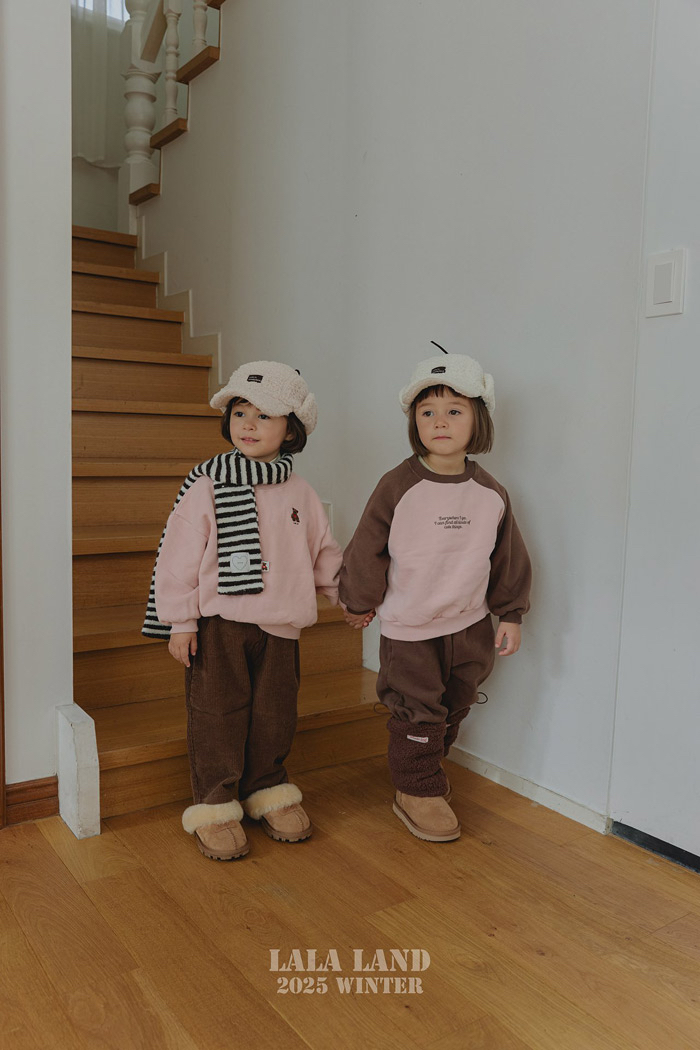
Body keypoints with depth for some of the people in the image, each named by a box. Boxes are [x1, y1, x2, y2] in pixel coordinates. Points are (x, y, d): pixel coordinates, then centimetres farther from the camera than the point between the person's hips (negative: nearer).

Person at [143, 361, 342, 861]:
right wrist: (180, 621, -9)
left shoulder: (300, 494, 5)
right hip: (218, 623, -3)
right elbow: (179, 557, -7)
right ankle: (214, 806, 20)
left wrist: (349, 595, 20)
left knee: (274, 713, 13)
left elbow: (324, 552, 17)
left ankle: (269, 791, 33)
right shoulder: (207, 487, -6)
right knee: (217, 716, 5)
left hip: (280, 626, 3)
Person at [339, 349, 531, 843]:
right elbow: (367, 548, -6)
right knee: (418, 711, 2)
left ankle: (427, 767, 43)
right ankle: (418, 791, 22)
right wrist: (359, 601, 2)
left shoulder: (490, 493, -4)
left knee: (454, 706, 18)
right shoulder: (398, 486, -15)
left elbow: (509, 557, 5)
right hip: (409, 626, -4)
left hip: (470, 624, 4)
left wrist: (511, 614, 6)